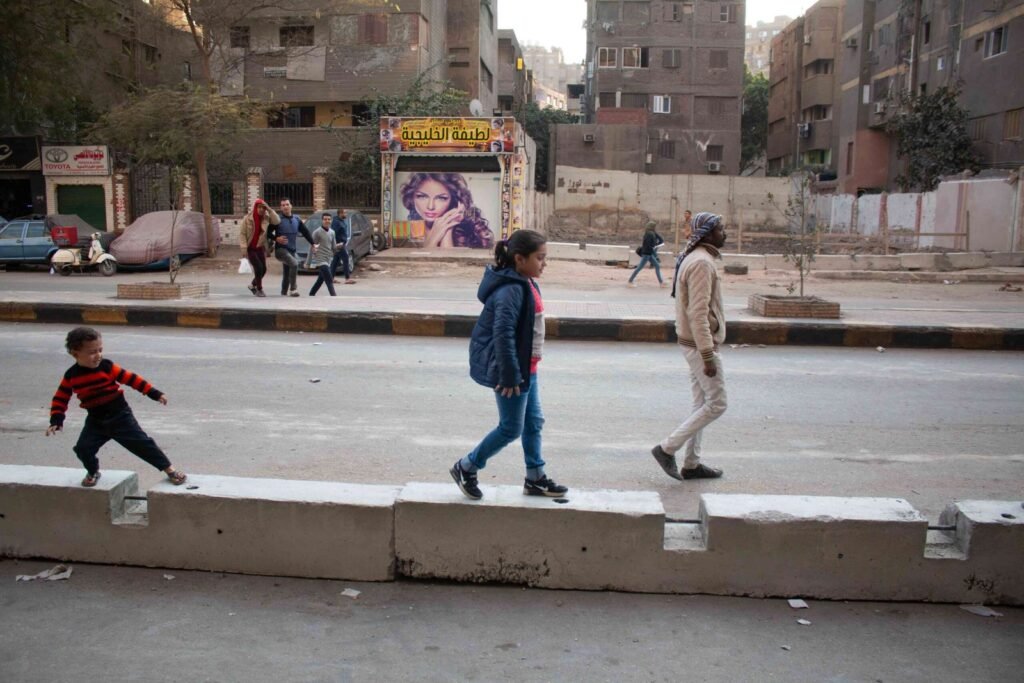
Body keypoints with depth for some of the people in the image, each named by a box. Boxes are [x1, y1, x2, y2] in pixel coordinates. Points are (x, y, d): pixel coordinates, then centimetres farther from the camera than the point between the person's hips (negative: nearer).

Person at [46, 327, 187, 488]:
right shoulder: (71, 376, -4)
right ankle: (93, 472, 25)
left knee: (141, 442, -6)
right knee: (83, 448, -6)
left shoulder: (107, 367, -13)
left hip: (120, 416, -3)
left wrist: (154, 393, -14)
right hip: (96, 420, 3)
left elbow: (131, 378, -11)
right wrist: (56, 421, -5)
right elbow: (60, 399, 5)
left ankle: (169, 468, -1)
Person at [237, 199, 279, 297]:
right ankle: (259, 289, 3)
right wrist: (244, 248, -16)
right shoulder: (247, 218, -9)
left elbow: (277, 221, -18)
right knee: (259, 267, -15)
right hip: (250, 248, -4)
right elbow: (242, 233, -8)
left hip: (260, 248, 4)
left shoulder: (266, 218, -2)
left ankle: (252, 285, 29)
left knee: (263, 269, 2)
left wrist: (269, 209, -21)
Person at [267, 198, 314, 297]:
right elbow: (268, 233, -3)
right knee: (294, 263, -28)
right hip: (280, 249, -6)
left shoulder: (297, 219, 10)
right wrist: (276, 238, -20)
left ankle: (284, 292, 27)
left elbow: (305, 232, 16)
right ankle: (293, 289, -23)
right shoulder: (278, 219, -5)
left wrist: (313, 244, 10)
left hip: (292, 250, 6)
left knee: (287, 273, 12)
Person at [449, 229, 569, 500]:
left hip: (525, 368, 10)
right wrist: (509, 376, -26)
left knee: (533, 423, 17)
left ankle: (535, 478, 30)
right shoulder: (511, 290, -24)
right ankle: (466, 468, 18)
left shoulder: (525, 285, 8)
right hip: (512, 369, -10)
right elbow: (502, 335, -28)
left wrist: (520, 371, 19)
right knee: (511, 428, 2)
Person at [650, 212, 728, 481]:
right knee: (716, 404, -3)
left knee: (703, 404, 15)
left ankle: (692, 464, 21)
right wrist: (708, 355, -25)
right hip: (701, 344, -10)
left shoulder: (694, 258, 13)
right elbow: (698, 313, -25)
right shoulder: (702, 263, -19)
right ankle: (667, 448, 1)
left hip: (695, 343, 10)